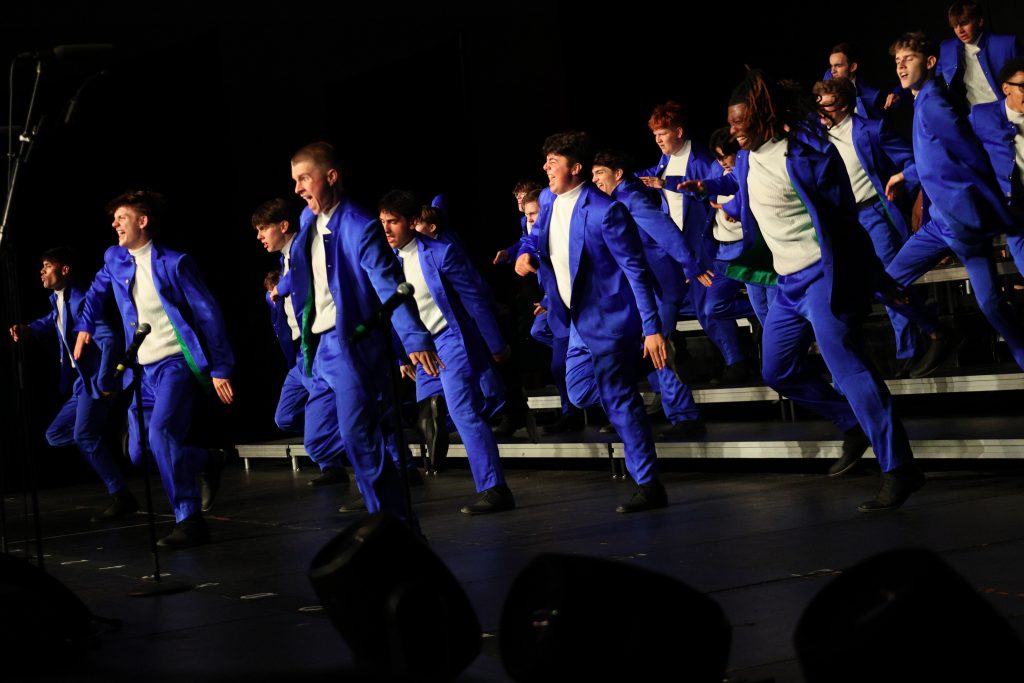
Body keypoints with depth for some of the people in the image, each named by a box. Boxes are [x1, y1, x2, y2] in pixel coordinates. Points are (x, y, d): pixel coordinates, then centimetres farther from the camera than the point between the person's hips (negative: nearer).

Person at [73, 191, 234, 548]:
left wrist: (221, 368, -9)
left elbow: (208, 314, -7)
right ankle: (208, 461, 27)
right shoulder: (115, 259, 9)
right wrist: (85, 326, 24)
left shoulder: (174, 263, -8)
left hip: (176, 361, -7)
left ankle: (189, 520, -24)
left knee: (160, 431, -29)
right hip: (141, 369, 7)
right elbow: (98, 290, 32)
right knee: (140, 453, 2)